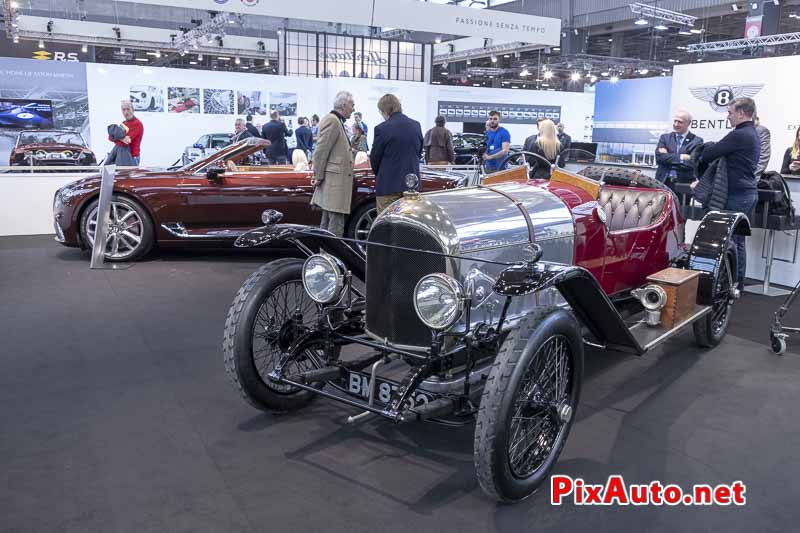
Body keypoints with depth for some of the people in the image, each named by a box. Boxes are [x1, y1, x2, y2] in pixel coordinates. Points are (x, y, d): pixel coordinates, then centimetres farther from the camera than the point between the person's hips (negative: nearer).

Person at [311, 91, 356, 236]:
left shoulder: (336, 121, 19)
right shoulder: (332, 121, -12)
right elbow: (321, 151, -17)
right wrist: (318, 177, -14)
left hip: (332, 183, 11)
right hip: (334, 182, -11)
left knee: (327, 223, 15)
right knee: (336, 226, -10)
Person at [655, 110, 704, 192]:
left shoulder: (696, 141, 2)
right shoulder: (665, 137, 11)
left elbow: (692, 163, -11)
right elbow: (659, 157, -4)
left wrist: (668, 157, -8)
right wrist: (681, 157, -12)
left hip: (683, 185, -2)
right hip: (663, 183, 2)